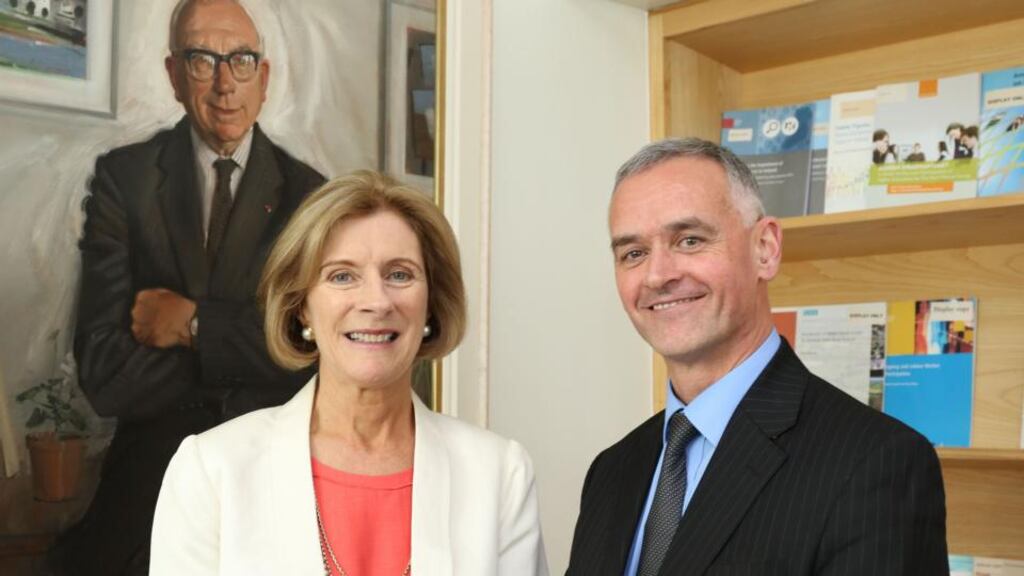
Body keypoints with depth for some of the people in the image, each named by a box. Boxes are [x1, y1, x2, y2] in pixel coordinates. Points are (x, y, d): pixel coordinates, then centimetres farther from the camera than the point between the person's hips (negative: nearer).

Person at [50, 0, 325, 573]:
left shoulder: (308, 193, 0)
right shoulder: (123, 178, -2)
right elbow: (103, 373, -11)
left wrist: (195, 325, -15)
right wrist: (254, 356, -13)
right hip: (155, 464, 0)